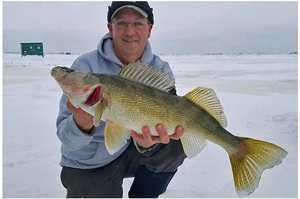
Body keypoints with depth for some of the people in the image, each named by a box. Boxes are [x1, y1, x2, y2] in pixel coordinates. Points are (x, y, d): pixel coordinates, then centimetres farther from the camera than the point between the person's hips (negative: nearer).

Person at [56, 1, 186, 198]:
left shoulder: (161, 69, -10)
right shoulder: (86, 65, -18)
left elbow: (158, 120, -20)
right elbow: (67, 138, -21)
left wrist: (146, 139, -44)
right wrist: (82, 124, -45)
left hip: (133, 151, 3)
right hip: (90, 164, -2)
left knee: (176, 143, -17)